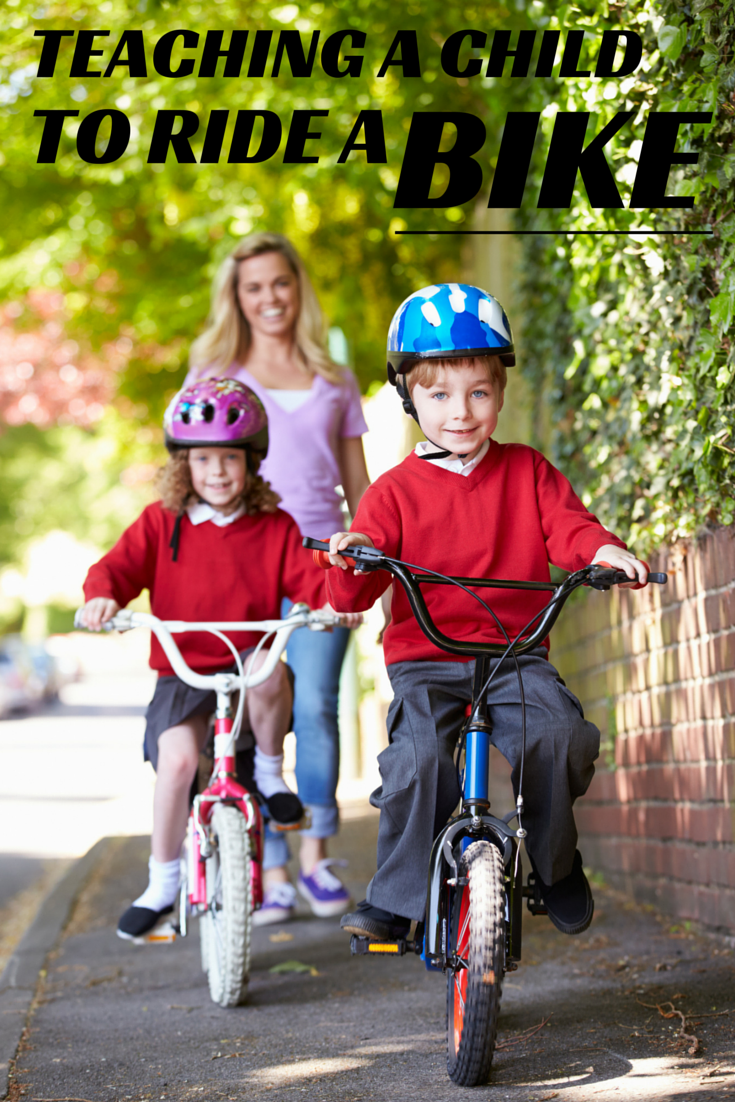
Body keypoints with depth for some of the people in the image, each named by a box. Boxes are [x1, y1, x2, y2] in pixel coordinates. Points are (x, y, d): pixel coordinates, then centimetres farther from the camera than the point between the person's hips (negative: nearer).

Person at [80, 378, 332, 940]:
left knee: (268, 671, -37)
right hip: (183, 673, 0)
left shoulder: (274, 528, 4)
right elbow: (120, 565, -5)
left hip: (251, 662, 0)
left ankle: (271, 772, -6)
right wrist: (103, 595, -28)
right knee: (177, 758, -25)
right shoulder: (161, 523, 4)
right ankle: (162, 882, -4)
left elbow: (307, 578, -5)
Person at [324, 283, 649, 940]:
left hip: (514, 654, 1)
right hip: (423, 660, -1)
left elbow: (566, 525, -2)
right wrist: (353, 561, -29)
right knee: (417, 755, -28)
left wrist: (604, 550, -25)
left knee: (561, 734, -25)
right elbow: (353, 593, -5)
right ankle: (397, 898, -12)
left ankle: (556, 862, 2)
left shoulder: (527, 472, 10)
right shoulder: (396, 491, 2)